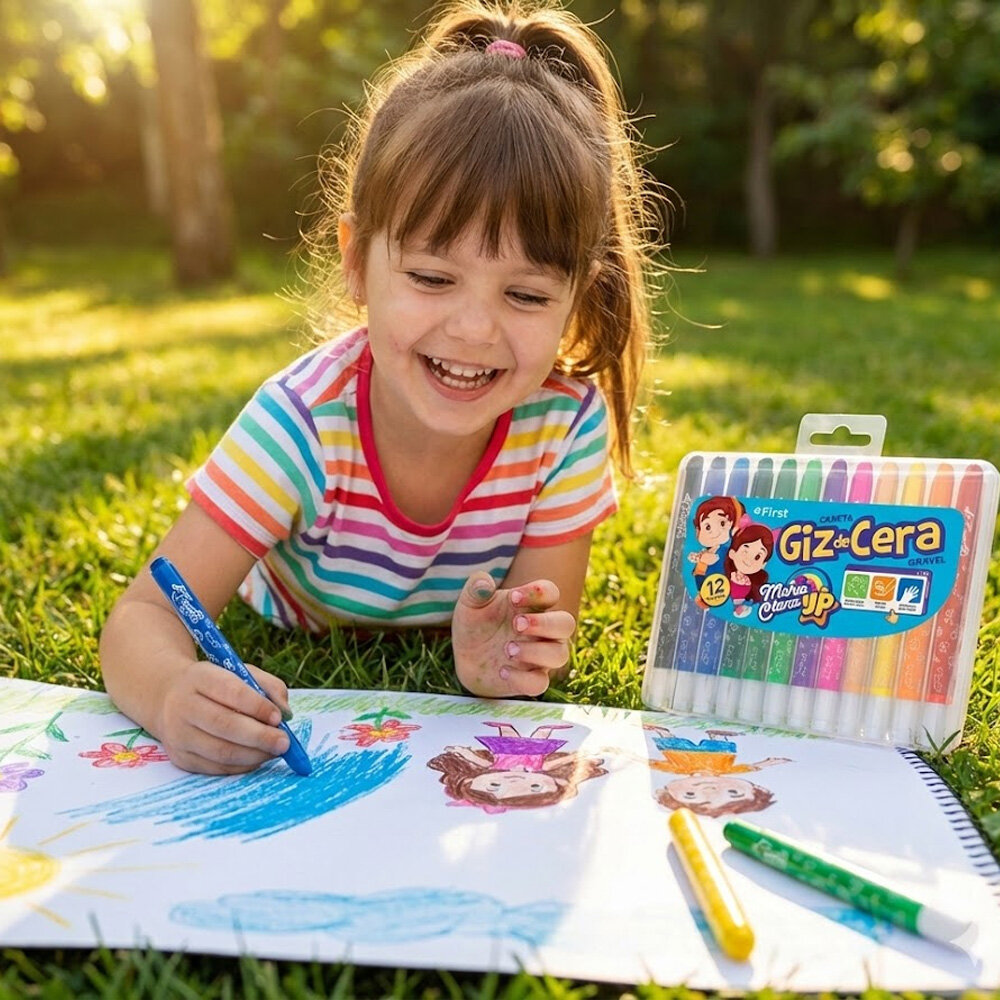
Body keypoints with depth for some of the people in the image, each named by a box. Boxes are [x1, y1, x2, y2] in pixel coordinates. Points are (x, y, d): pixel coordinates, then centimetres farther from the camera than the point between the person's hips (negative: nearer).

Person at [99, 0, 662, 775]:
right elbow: (147, 615, -33)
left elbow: (549, 621, -21)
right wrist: (174, 692, -57)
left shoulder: (571, 422, -29)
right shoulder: (302, 426, -34)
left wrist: (501, 662, -45)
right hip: (291, 674, 0)